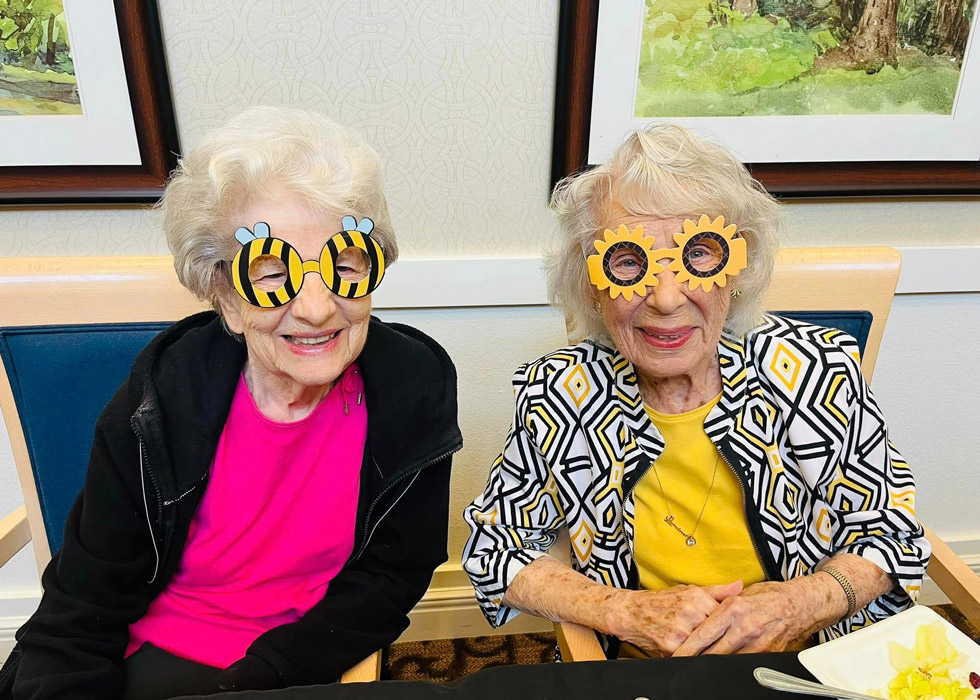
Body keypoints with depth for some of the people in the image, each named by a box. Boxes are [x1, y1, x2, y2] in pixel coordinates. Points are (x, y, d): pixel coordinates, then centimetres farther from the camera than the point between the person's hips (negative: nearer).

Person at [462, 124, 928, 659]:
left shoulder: (817, 370, -14)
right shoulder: (556, 397, -16)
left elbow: (892, 533, -2)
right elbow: (493, 550, -6)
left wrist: (800, 604, -21)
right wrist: (623, 611, -20)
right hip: (636, 677, -1)